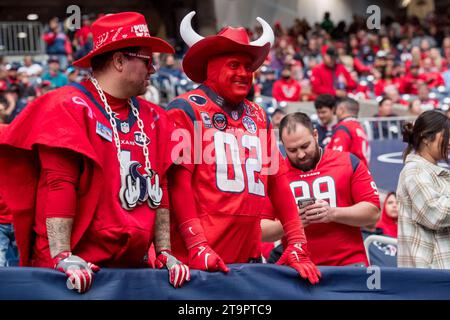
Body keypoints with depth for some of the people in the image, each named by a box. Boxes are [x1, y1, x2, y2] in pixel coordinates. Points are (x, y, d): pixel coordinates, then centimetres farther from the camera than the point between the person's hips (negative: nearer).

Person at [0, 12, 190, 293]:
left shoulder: (154, 119, 13)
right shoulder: (68, 107, -7)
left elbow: (159, 188, 12)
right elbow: (59, 185, -15)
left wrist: (165, 253, 4)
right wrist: (62, 257, -21)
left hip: (134, 266, 6)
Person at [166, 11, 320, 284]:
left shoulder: (258, 116, 14)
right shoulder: (186, 110, -3)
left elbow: (276, 179, 13)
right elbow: (178, 178, -11)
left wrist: (298, 245, 4)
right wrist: (197, 246, -20)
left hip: (250, 255, 6)